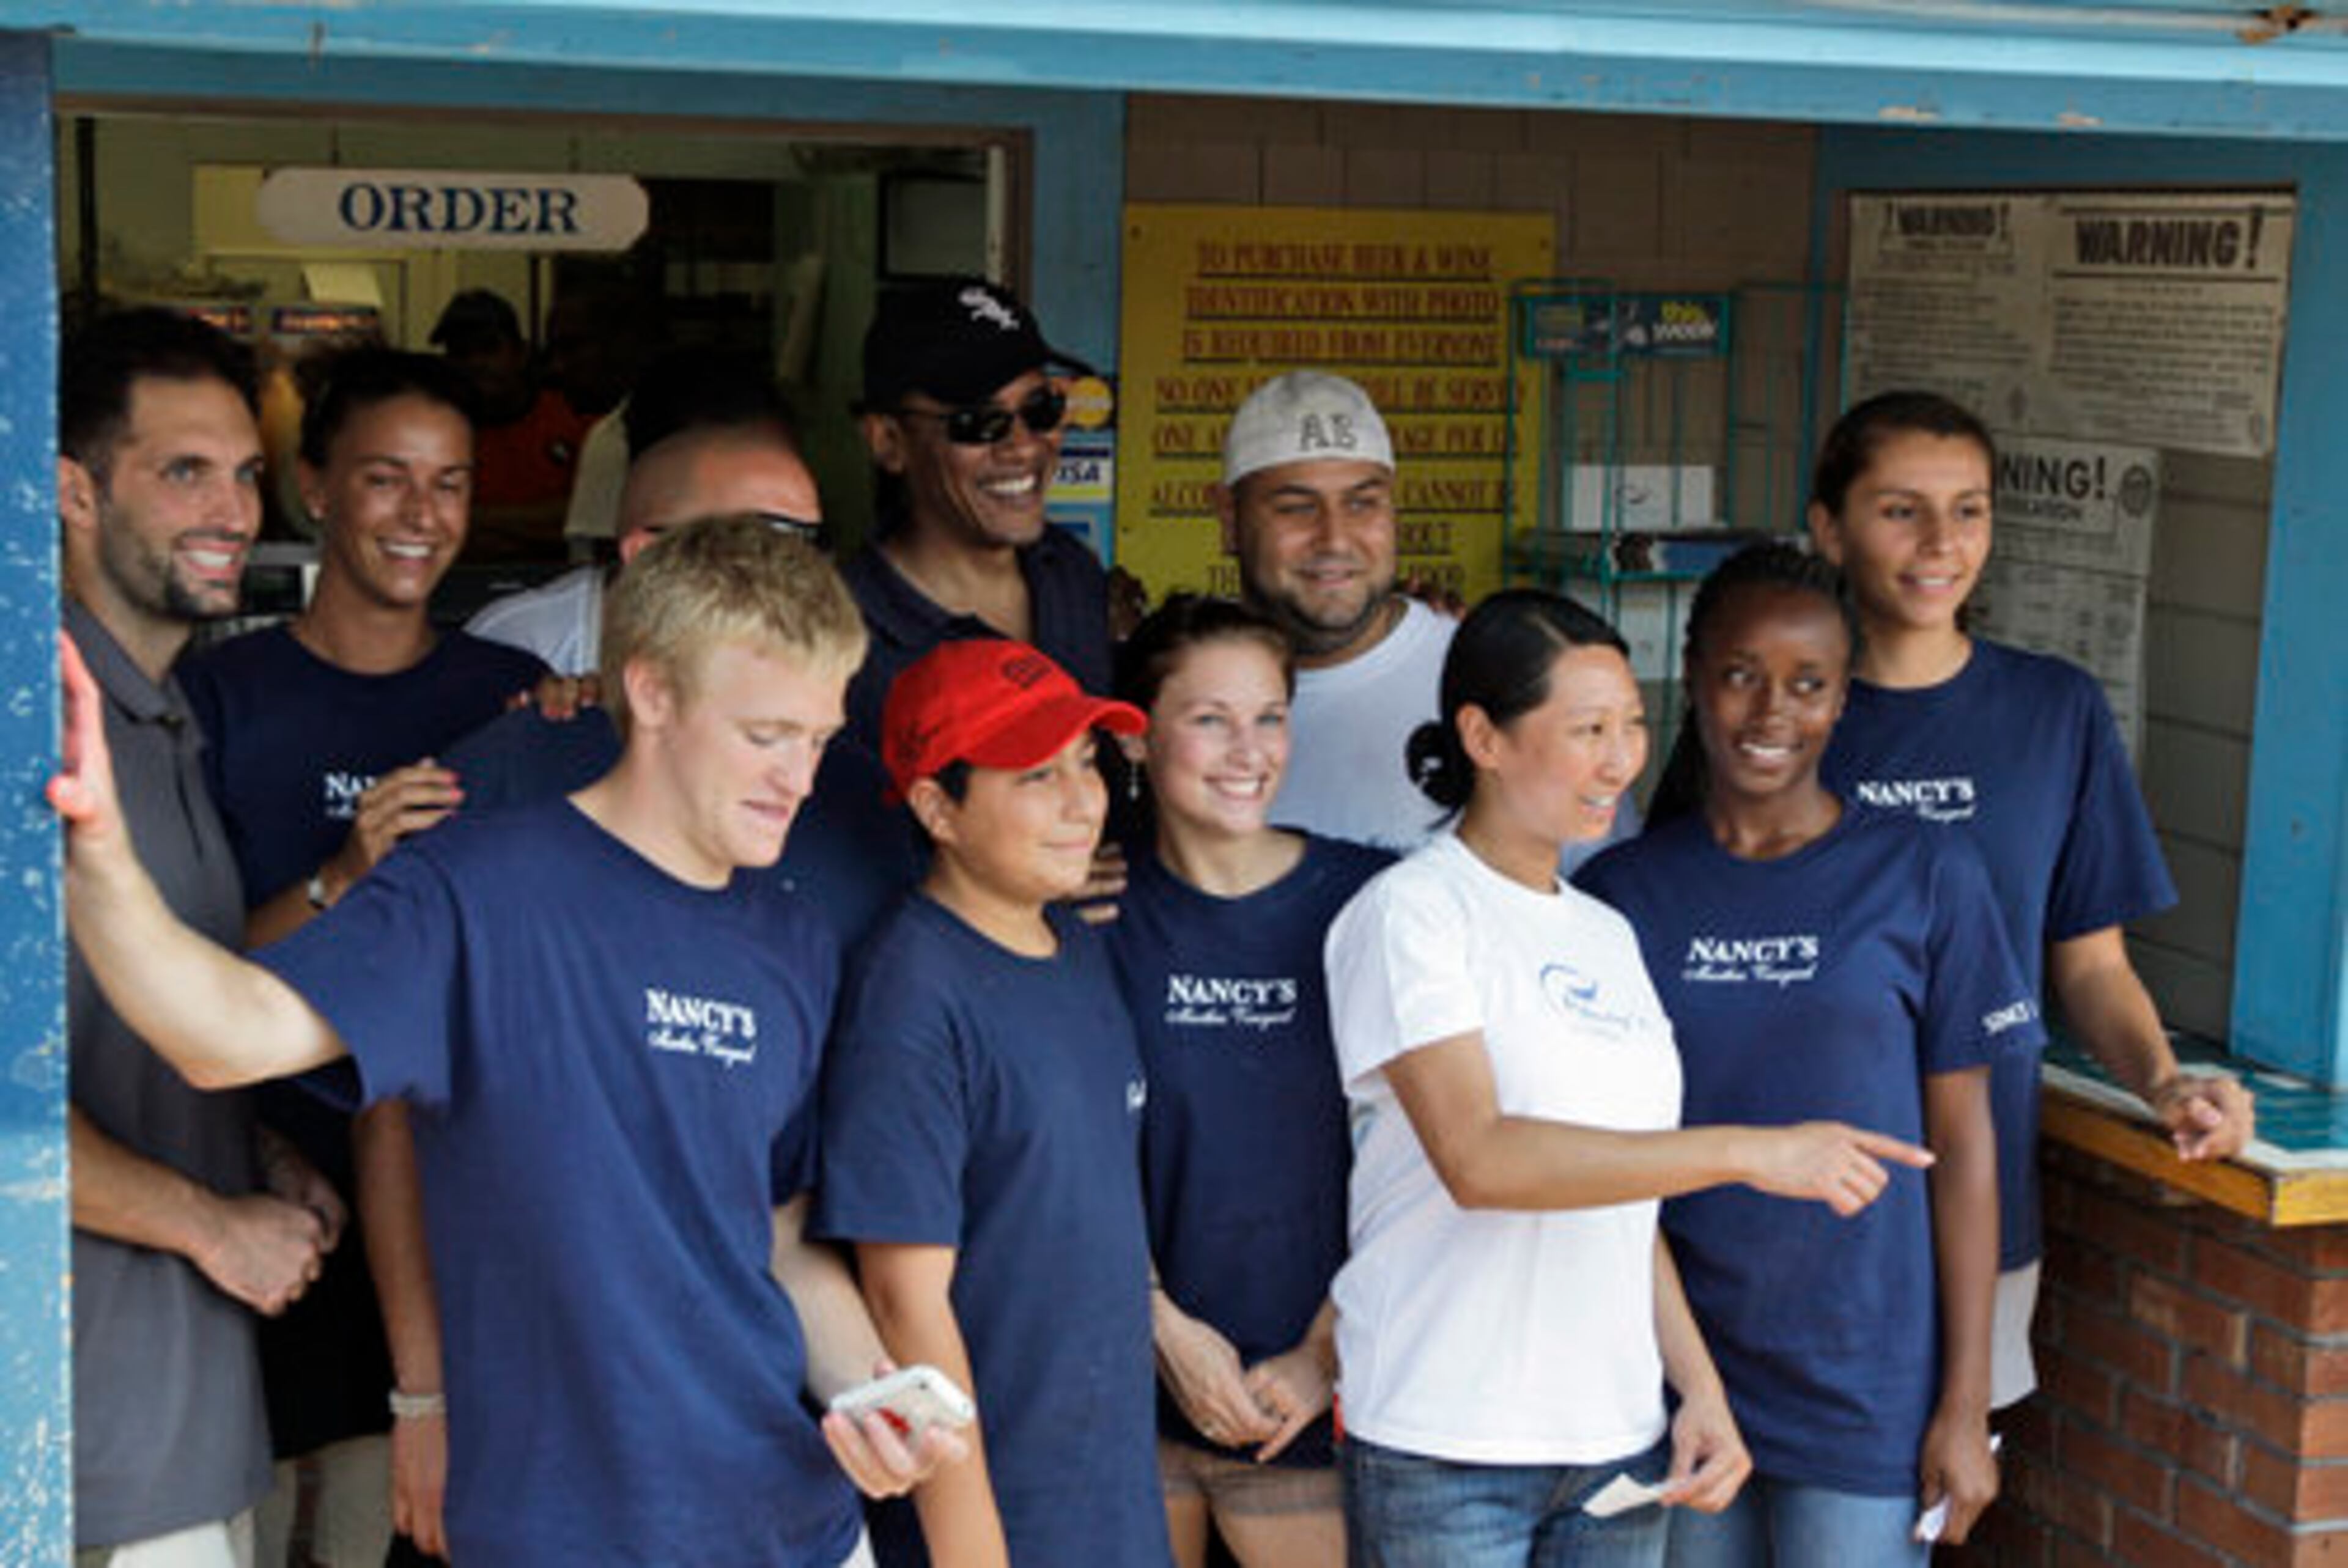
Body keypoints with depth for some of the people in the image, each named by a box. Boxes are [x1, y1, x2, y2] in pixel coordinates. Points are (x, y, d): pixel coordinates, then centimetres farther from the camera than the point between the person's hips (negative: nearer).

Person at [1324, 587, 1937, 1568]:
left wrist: (1701, 1388, 6)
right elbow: (1478, 1158, -21)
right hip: (1442, 1451, -6)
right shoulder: (1409, 913, -9)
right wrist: (1749, 1153, -23)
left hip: (1620, 1446, 6)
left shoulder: (1608, 935, 13)